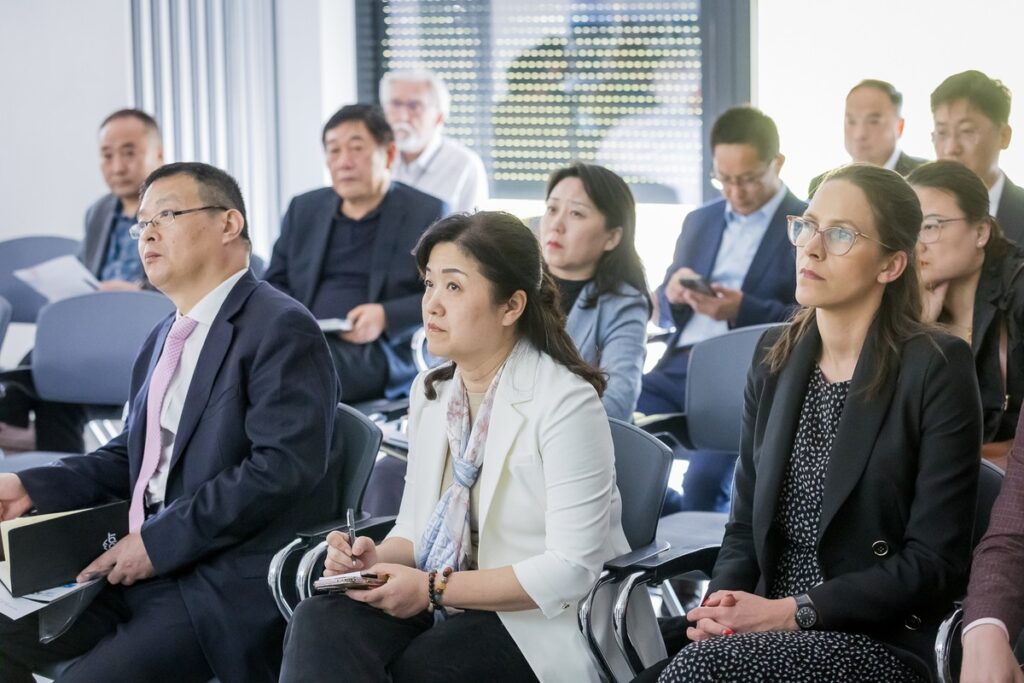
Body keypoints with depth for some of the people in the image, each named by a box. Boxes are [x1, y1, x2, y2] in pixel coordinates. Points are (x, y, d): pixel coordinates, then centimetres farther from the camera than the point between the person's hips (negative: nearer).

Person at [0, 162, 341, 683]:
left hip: (230, 584, -9)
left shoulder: (280, 329, -10)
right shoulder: (164, 340, 19)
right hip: (144, 566, 9)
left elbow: (283, 467, -20)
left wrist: (158, 542, -19)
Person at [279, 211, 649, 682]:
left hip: (540, 625, -6)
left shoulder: (566, 403, -12)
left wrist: (435, 589, -17)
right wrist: (379, 559, -6)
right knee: (320, 621, -25)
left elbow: (571, 570, -17)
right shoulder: (428, 393, 12)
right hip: (444, 607, 6)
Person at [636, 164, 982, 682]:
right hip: (771, 631, 5)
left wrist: (795, 611, -16)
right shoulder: (774, 356, 11)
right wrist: (722, 601, -7)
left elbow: (935, 562, -10)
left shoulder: (937, 367, -7)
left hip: (880, 640, -5)